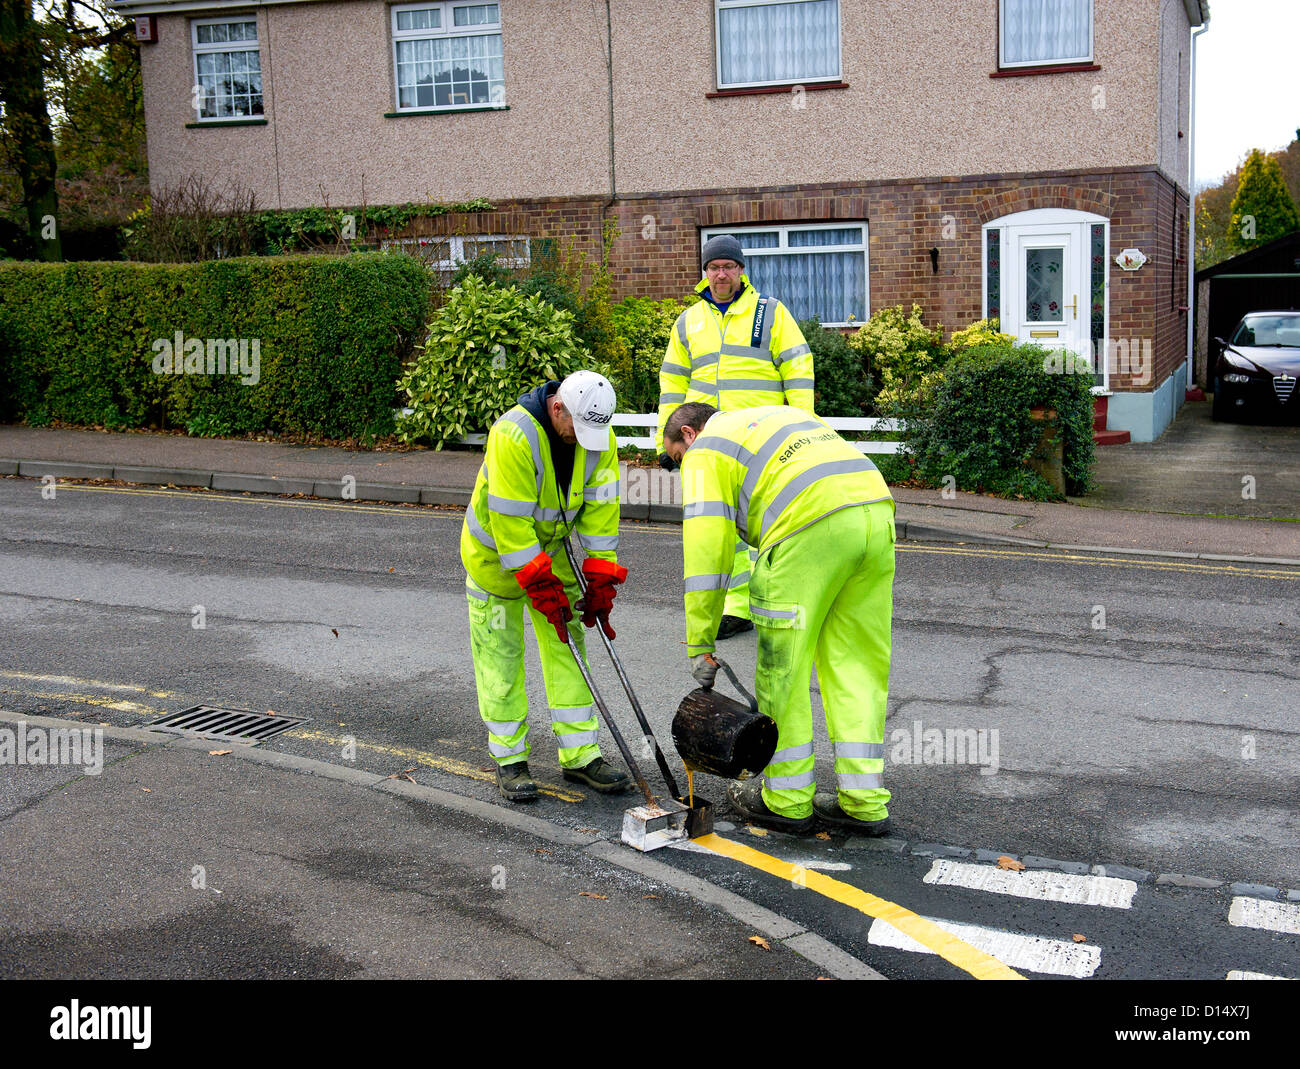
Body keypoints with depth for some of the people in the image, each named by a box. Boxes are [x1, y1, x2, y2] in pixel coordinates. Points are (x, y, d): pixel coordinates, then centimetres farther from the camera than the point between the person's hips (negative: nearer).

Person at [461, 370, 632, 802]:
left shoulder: (600, 439, -14)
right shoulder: (513, 435, -32)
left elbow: (600, 510, -9)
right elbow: (510, 522, -31)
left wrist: (600, 581, -12)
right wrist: (542, 588, -28)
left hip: (552, 549, 5)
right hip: (496, 552, -5)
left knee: (567, 648, 5)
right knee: (501, 657, 0)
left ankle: (580, 755, 13)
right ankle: (509, 760, 12)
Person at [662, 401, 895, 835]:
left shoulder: (706, 449, 14)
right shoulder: (778, 415, 36)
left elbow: (705, 545, 3)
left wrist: (699, 644, 6)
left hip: (811, 524, -7)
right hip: (878, 512, 7)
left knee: (782, 668, 7)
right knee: (855, 665, 12)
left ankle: (786, 798, 16)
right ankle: (864, 801, 15)